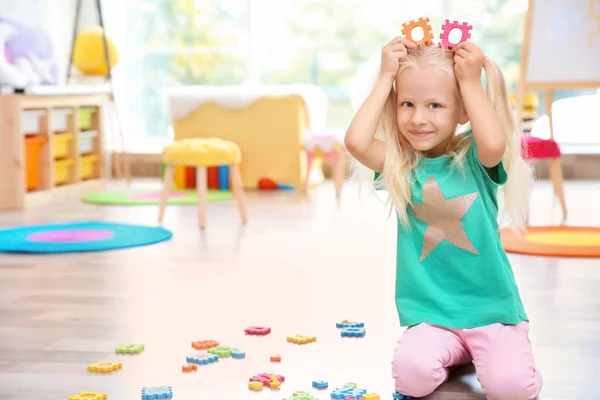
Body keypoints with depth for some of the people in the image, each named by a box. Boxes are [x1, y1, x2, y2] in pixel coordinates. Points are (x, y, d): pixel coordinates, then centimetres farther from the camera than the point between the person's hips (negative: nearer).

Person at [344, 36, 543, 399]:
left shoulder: (474, 158, -4)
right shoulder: (400, 164, -1)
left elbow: (494, 143, -29)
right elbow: (356, 141, -20)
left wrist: (471, 80, -18)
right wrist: (387, 78, -11)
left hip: (492, 307, -2)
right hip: (430, 312, 2)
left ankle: (481, 350, 14)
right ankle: (455, 352, 11)